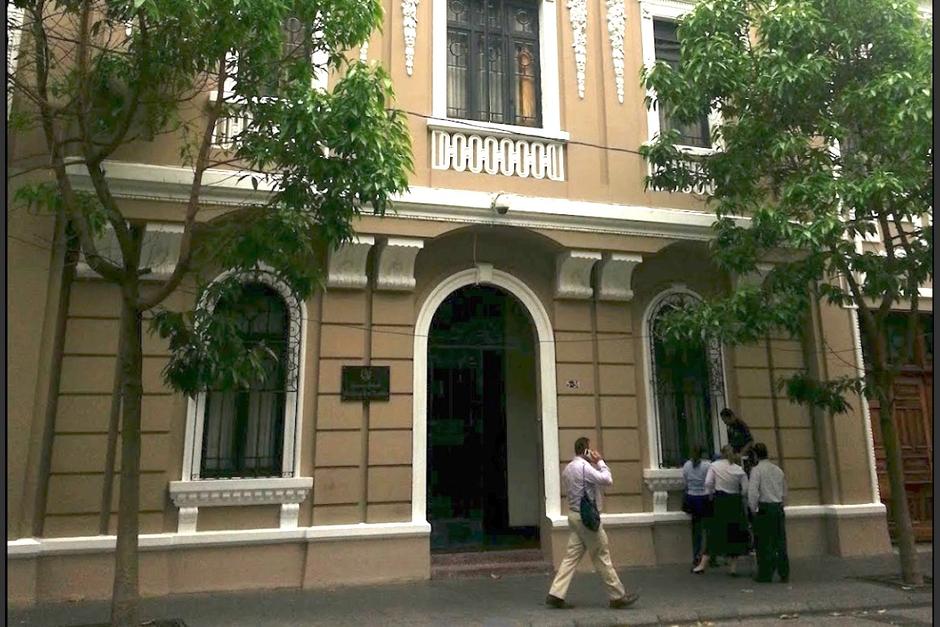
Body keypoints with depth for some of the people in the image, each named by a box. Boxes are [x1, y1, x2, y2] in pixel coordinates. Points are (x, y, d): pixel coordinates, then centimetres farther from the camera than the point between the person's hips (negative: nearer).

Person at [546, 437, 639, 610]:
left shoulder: (568, 468, 13)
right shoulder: (584, 466, -17)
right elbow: (607, 480, -18)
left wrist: (595, 464, 12)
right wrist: (600, 462, -6)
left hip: (575, 515, 9)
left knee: (572, 556, 7)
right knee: (602, 557, 1)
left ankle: (556, 594, 5)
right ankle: (618, 596, 12)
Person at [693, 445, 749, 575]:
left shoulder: (714, 466, -3)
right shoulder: (739, 470, -1)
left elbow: (708, 484, -10)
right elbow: (746, 490, -3)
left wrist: (712, 495, 6)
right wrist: (739, 497, 15)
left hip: (719, 502, 0)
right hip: (735, 504, 0)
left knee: (715, 532, 6)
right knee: (734, 533, 9)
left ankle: (703, 564, 6)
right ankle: (733, 566, 12)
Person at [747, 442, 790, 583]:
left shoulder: (756, 470, -9)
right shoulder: (778, 469, 11)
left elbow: (753, 492, -16)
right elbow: (784, 492, 17)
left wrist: (753, 509, -6)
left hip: (764, 508, -6)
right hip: (779, 508, 6)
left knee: (765, 543, 1)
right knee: (780, 541, 9)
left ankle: (765, 575, 5)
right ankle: (784, 574, 12)